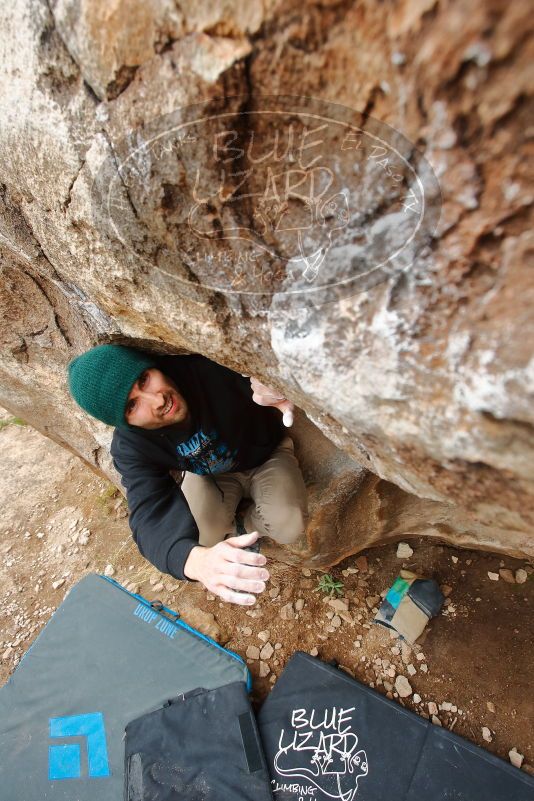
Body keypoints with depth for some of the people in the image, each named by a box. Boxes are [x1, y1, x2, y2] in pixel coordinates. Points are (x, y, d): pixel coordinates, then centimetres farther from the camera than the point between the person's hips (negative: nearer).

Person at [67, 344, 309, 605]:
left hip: (266, 454, -1)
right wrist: (196, 560, -59)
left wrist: (272, 389, -60)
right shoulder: (131, 447, -26)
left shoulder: (210, 369, -36)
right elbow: (152, 518, -35)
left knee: (289, 526, -24)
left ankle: (249, 526, 12)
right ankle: (231, 532, 13)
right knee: (204, 537, -25)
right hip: (210, 474, 2)